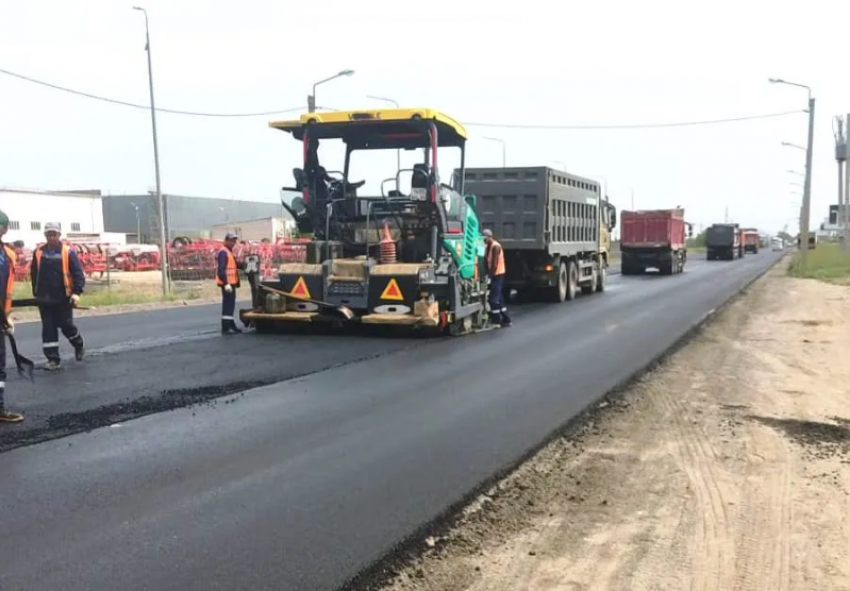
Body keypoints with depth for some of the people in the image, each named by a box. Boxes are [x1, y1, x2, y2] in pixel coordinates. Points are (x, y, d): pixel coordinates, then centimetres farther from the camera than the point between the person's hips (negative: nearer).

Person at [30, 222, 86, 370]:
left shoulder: (68, 252, -7)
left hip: (63, 298, -3)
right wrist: (36, 293, 16)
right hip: (45, 299, 3)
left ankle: (79, 345, 31)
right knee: (48, 329, 2)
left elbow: (78, 273, -10)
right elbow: (34, 274, 14)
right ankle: (53, 359, 8)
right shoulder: (38, 252, 4)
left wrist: (77, 292, -21)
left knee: (66, 325, 2)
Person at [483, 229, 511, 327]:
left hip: (497, 274, -10)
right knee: (498, 298, 12)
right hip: (494, 275, 10)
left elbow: (495, 263, -20)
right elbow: (487, 261, 10)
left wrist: (489, 275, -17)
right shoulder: (489, 247, 12)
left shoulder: (495, 246, -16)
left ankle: (496, 320, -1)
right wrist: (488, 273, 0)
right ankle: (505, 319, 18)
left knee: (493, 298, -8)